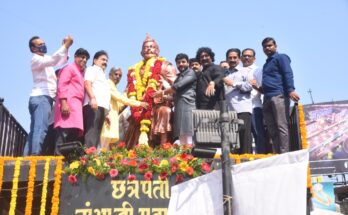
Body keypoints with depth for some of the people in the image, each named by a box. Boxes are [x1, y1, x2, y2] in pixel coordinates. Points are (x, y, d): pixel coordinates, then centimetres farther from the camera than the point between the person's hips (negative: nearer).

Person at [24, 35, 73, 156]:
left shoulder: (45, 59, 25)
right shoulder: (36, 59, -3)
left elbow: (62, 61, 28)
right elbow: (53, 60, -20)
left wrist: (66, 47, 12)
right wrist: (65, 46, -18)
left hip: (44, 98, 9)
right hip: (41, 97, -9)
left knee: (35, 129, 3)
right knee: (41, 128, -22)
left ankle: (27, 156, 2)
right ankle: (35, 154, -31)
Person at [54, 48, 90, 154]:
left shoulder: (81, 72, 31)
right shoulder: (69, 68, 5)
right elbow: (61, 85, -8)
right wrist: (63, 103, -20)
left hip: (76, 105, 9)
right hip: (68, 103, -9)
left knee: (74, 131, 0)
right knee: (65, 130, -18)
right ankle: (58, 154, -24)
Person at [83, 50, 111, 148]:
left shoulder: (102, 74, 33)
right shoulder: (92, 69, 7)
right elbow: (87, 84, -11)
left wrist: (106, 113, 26)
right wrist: (93, 98, -26)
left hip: (101, 106, 9)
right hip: (93, 105, -9)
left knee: (96, 133, 4)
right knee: (91, 132, -18)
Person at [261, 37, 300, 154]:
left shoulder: (280, 57, 5)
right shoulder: (267, 64, 29)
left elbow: (288, 74, -9)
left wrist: (291, 90, -22)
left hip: (279, 95, -8)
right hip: (267, 98, 8)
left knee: (282, 126, -12)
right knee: (272, 129, 4)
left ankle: (284, 153, -14)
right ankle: (277, 153, 6)